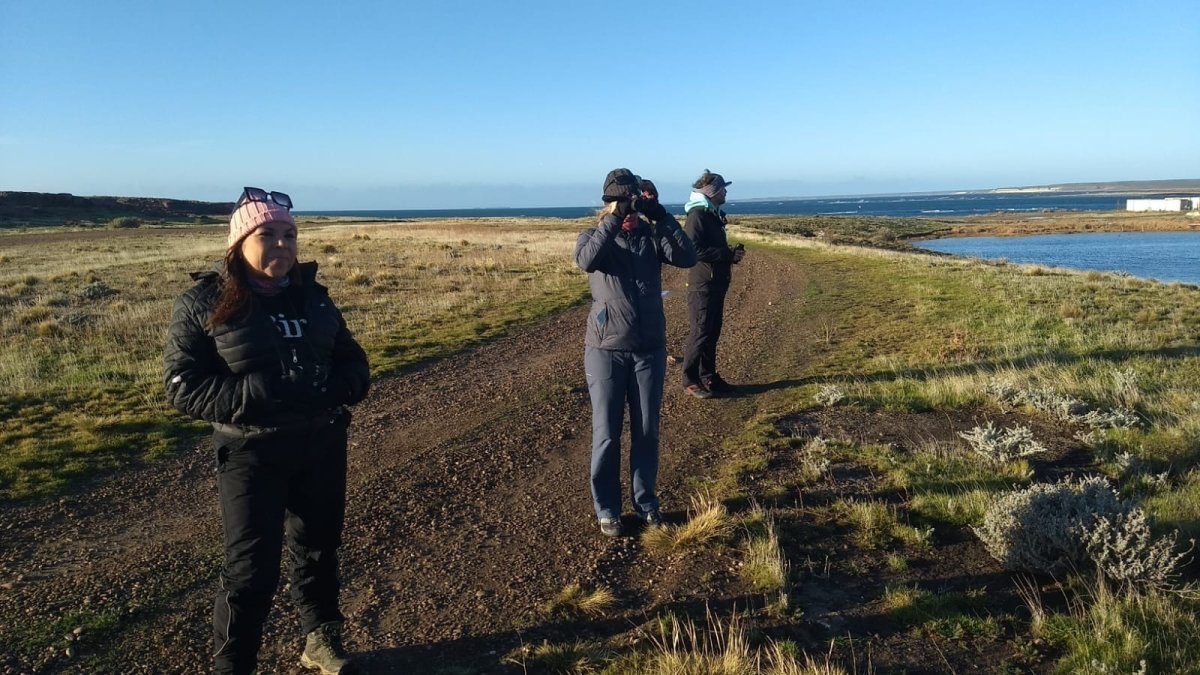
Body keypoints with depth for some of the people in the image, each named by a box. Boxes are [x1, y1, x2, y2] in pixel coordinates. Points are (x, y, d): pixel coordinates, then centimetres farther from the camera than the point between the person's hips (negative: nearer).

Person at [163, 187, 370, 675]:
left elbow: (354, 363, 8)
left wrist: (335, 390, -14)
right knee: (252, 569, 1)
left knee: (319, 550, 18)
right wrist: (257, 395, -25)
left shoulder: (312, 297, 4)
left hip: (323, 447, 5)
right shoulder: (204, 303, -9)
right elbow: (183, 386, -13)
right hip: (252, 454, -4)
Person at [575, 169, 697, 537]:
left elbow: (687, 257, -13)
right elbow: (587, 261, -23)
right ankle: (607, 509, 18)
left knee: (646, 432, 11)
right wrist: (615, 218, -27)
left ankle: (645, 501, 28)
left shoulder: (652, 234, 5)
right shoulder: (593, 235, 1)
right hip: (606, 350, -2)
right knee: (606, 434, 4)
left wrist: (660, 214, -19)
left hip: (650, 349, 2)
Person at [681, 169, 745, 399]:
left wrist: (731, 253, 7)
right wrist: (728, 254, -21)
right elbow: (694, 250, -24)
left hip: (716, 284, 10)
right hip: (702, 285, -10)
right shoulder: (697, 215, -14)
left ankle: (709, 377, 23)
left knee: (713, 332, 14)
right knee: (700, 333, -5)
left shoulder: (713, 215, 16)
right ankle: (690, 381, 4)